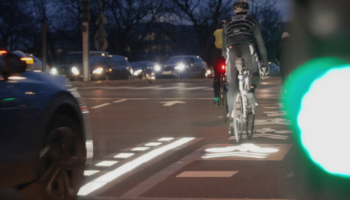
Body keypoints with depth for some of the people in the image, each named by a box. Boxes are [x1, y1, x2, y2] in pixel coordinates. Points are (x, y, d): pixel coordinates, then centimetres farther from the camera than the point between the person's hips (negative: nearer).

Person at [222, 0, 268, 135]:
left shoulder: (227, 24, 29)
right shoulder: (251, 20, 22)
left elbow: (224, 47, 27)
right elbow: (260, 43, 17)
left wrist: (227, 60, 36)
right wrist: (264, 62, 19)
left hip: (231, 51, 2)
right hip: (247, 50, -2)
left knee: (232, 87, 6)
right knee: (256, 74, 23)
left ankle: (233, 120, 0)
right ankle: (251, 90, -11)